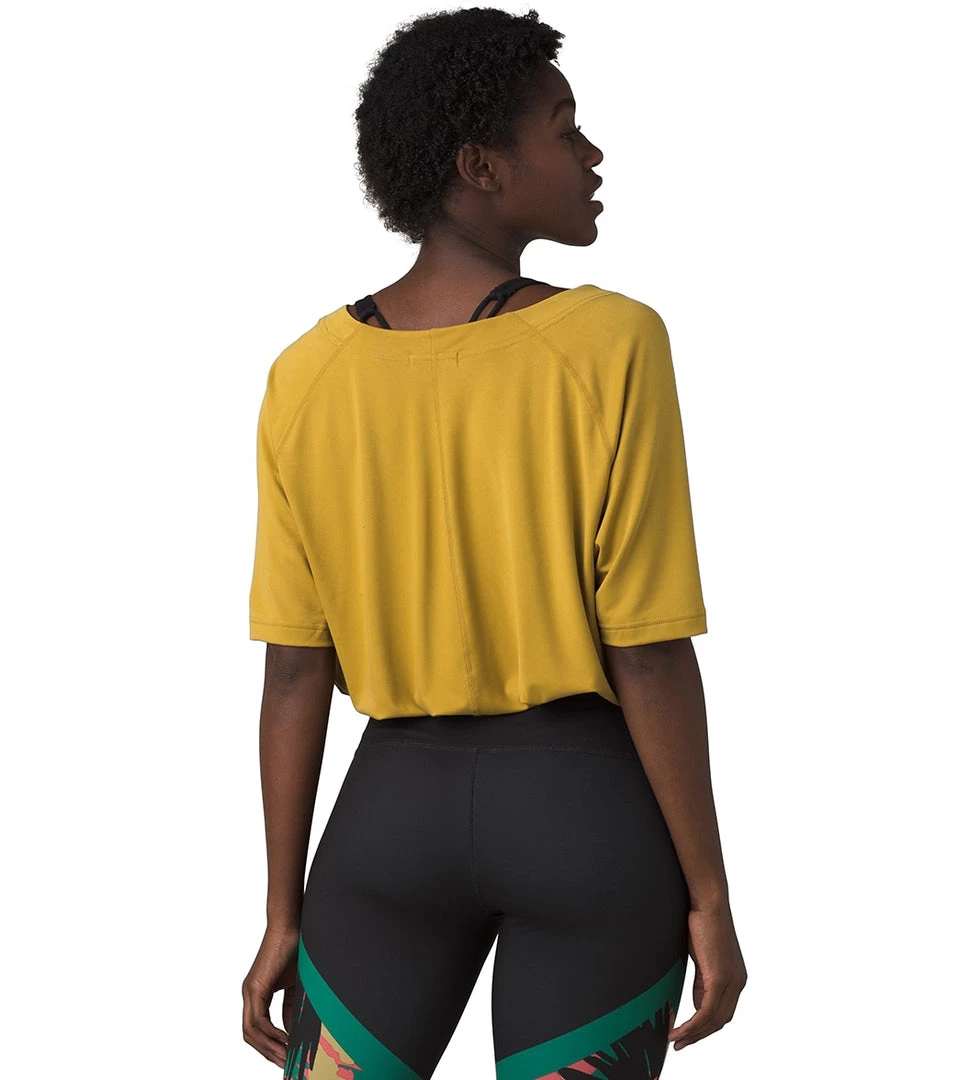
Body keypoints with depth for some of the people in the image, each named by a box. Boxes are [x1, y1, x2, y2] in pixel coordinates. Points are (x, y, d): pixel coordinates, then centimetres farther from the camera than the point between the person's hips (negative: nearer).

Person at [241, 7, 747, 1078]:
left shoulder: (307, 377, -4)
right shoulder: (609, 346, -14)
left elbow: (293, 673, -2)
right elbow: (650, 655, -14)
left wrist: (285, 913, 7)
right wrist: (710, 896, -3)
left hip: (398, 804, 3)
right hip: (593, 820, -2)